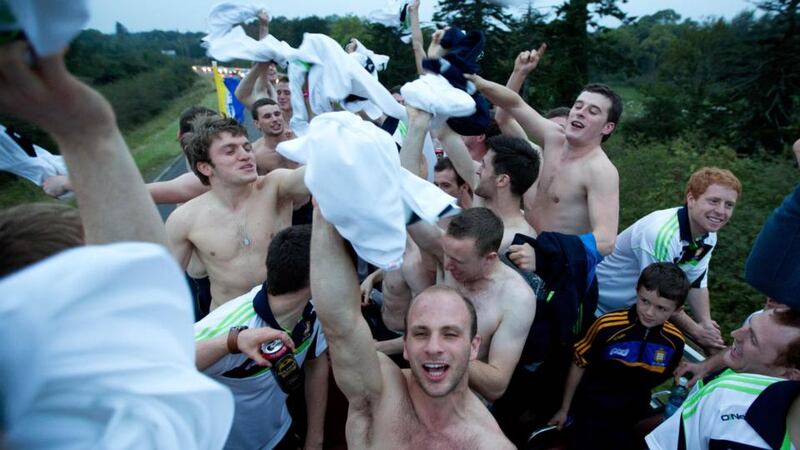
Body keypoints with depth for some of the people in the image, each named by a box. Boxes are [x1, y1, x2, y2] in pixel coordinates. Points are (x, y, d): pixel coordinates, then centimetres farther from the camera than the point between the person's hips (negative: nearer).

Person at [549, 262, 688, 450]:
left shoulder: (674, 340, -13)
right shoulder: (608, 326, -23)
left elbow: (657, 379, 6)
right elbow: (579, 366, -10)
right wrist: (564, 409, -2)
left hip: (630, 420, 3)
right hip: (590, 413, -3)